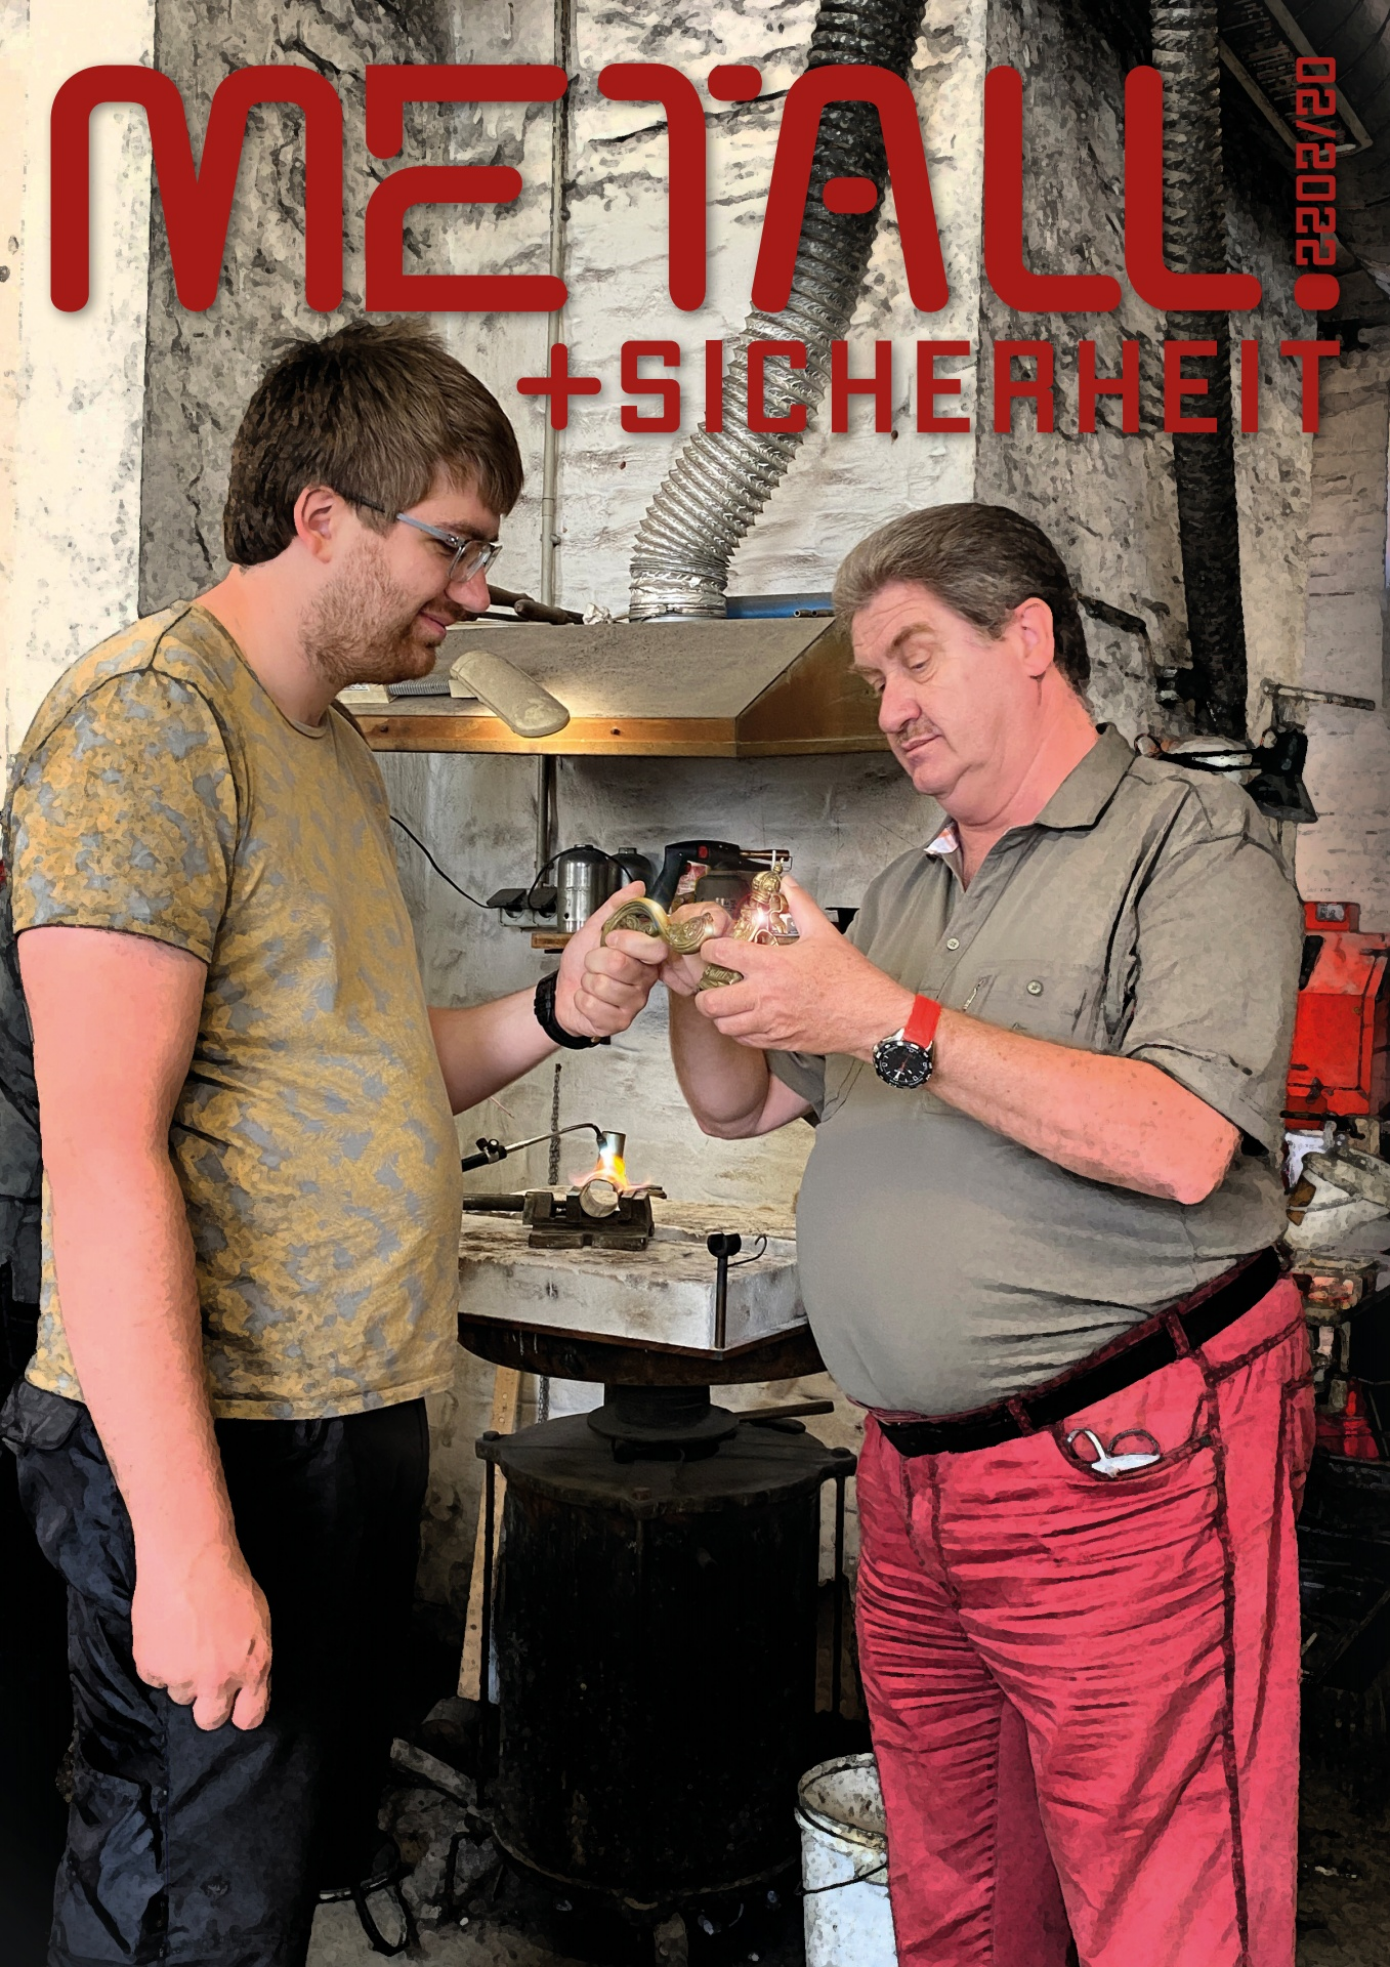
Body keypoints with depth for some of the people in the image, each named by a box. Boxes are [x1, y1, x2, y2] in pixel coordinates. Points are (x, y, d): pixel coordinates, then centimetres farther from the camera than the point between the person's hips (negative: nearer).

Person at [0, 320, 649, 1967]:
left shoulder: (333, 746, 15)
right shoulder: (150, 718, -14)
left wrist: (552, 1013, 2)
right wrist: (187, 1540, -22)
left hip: (352, 1411, 9)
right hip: (211, 1441, -9)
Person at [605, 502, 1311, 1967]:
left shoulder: (1191, 839, -4)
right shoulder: (907, 892, 18)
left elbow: (1180, 1144, -20)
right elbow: (740, 1105, 23)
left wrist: (887, 1022, -19)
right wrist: (697, 990, 2)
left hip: (1125, 1476, -6)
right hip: (914, 1484, 7)